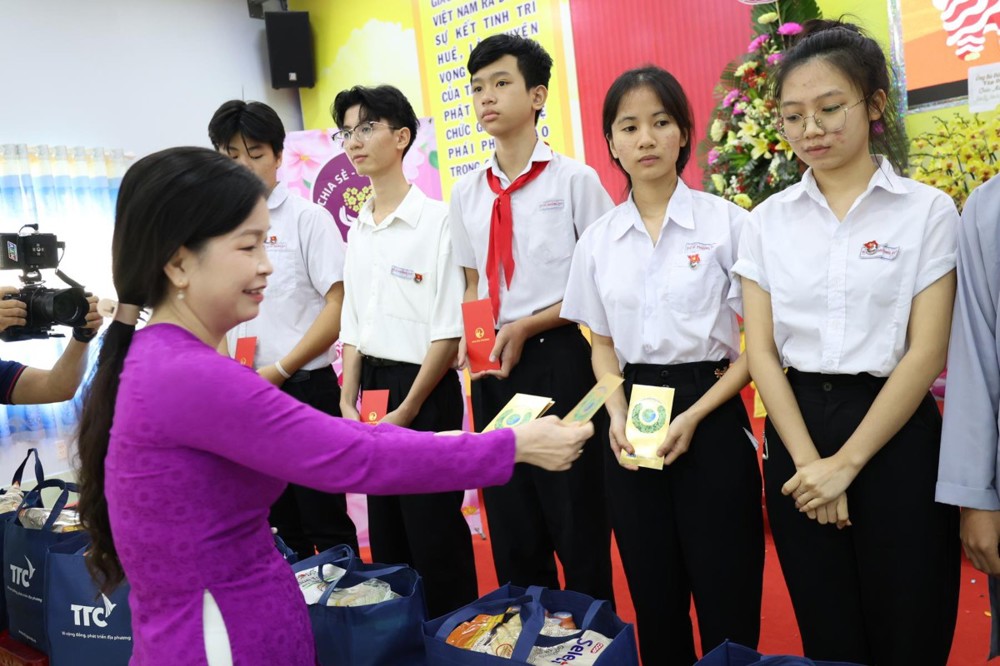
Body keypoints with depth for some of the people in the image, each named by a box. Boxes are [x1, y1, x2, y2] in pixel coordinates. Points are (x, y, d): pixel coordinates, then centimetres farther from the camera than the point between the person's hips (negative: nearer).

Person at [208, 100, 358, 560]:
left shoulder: (307, 218, -5)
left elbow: (339, 306, -12)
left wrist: (279, 370, -13)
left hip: (305, 388, -5)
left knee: (326, 525, 2)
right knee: (281, 526, 16)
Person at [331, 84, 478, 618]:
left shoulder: (435, 219, -11)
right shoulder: (359, 228, 10)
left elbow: (448, 332, -13)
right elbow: (354, 324, 14)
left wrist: (407, 409, -14)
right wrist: (348, 399, 4)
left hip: (425, 389, -7)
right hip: (372, 385, 7)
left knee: (435, 533, 2)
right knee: (386, 530, 16)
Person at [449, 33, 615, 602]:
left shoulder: (574, 180, -6)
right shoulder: (466, 193, 10)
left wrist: (526, 328, -13)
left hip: (558, 359, -5)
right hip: (493, 368, 5)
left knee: (578, 522, 5)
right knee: (512, 532, 15)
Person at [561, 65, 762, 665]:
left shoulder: (727, 222, -5)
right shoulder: (598, 240, 5)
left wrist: (694, 417, -14)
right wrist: (618, 417, -5)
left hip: (711, 418, -3)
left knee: (726, 601, 4)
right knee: (654, 598, 14)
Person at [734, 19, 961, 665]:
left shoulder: (927, 210, -3)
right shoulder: (769, 221, 4)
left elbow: (926, 353, -8)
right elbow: (761, 350, 0)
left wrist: (846, 463, -11)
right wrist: (808, 461, -9)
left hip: (894, 436, -2)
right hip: (795, 428, 2)